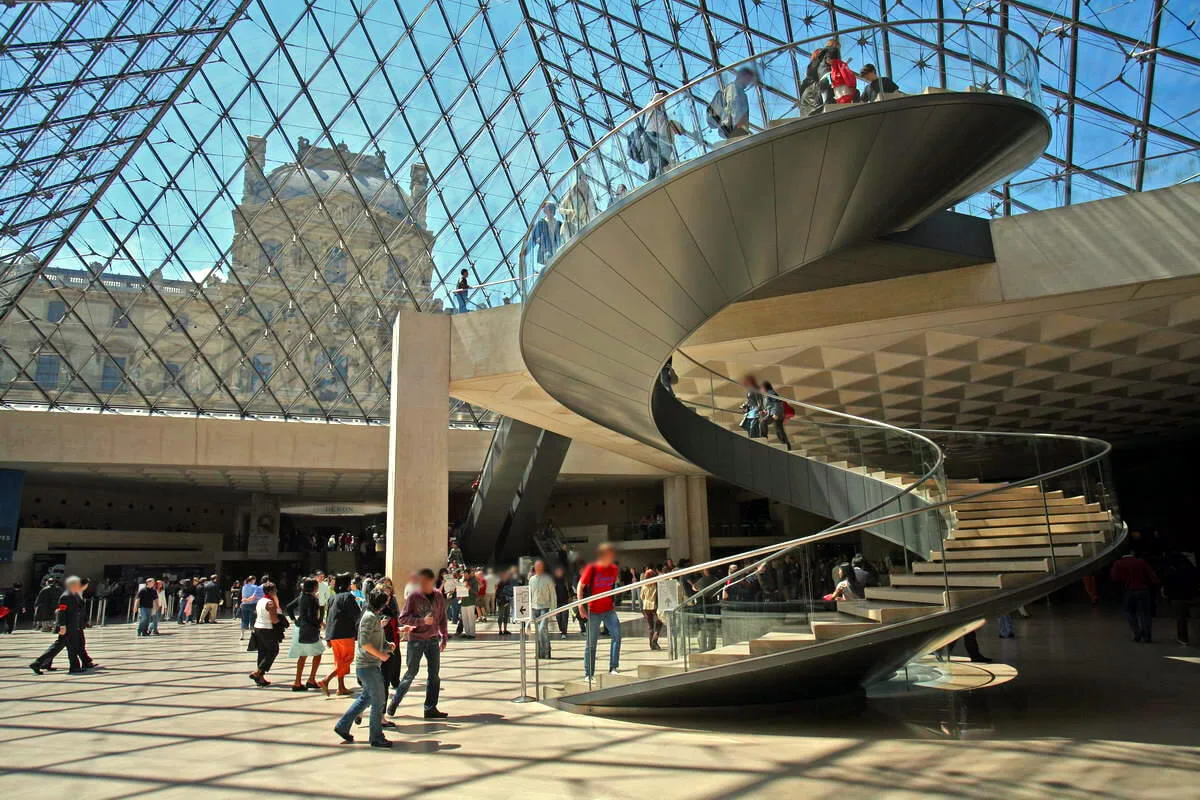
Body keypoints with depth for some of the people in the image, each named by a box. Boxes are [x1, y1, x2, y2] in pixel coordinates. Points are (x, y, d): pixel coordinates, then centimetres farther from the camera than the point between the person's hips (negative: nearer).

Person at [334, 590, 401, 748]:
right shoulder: (370, 617, -17)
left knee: (366, 698, 19)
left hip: (370, 665, 10)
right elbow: (364, 642, -24)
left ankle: (342, 726, 27)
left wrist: (387, 645, 7)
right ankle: (376, 738, 5)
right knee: (378, 700, -3)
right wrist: (380, 654, -18)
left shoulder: (374, 616, 13)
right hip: (368, 665, -10)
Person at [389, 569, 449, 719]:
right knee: (411, 672, 2)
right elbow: (403, 618, -9)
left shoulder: (439, 597, 3)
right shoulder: (414, 597, -8)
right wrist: (422, 620, -20)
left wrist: (444, 637, 12)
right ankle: (395, 702, 22)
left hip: (433, 639, 4)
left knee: (434, 674, 5)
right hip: (416, 639, -4)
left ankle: (430, 708, 14)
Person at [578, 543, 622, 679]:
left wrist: (613, 602, 14)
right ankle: (588, 674, 13)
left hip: (608, 609, 4)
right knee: (591, 643, 4)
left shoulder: (614, 569, 3)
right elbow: (580, 587, -6)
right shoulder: (592, 568, -12)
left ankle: (613, 667, -6)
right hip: (593, 611, -4)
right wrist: (581, 606, -11)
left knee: (617, 634, -14)